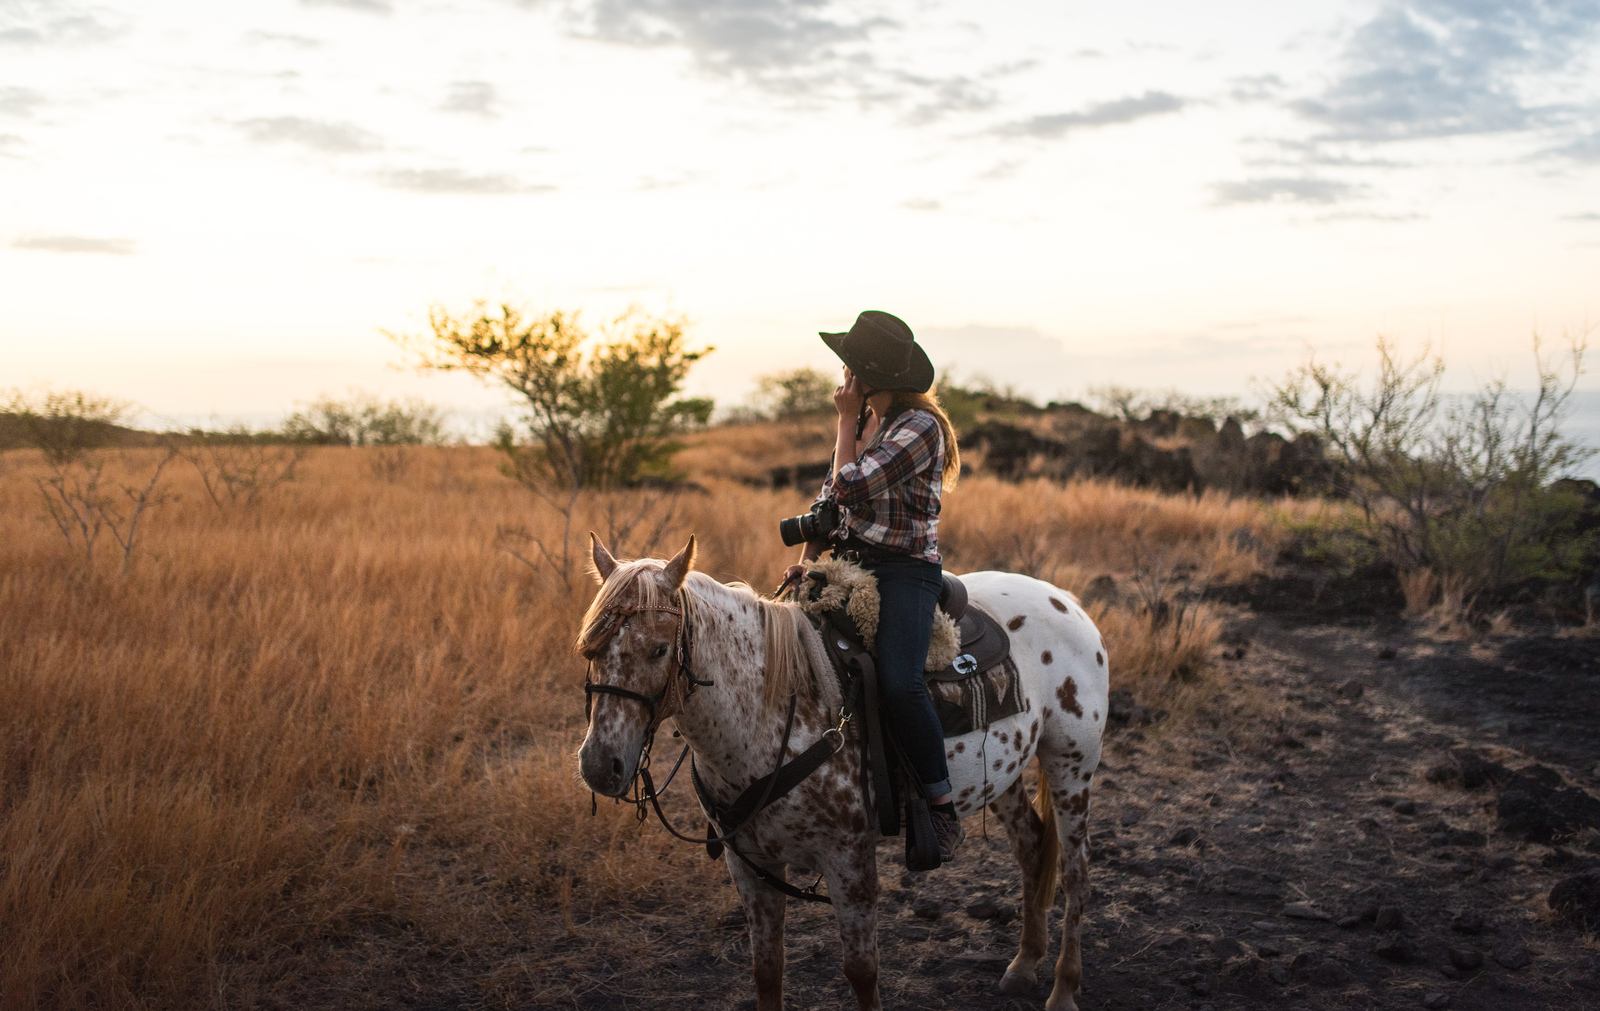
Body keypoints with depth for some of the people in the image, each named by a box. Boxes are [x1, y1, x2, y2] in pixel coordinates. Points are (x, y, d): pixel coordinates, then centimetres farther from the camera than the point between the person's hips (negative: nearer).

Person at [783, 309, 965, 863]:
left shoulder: (920, 427, -11)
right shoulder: (866, 421, 15)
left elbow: (850, 488, -17)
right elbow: (829, 493, 18)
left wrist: (846, 420, -4)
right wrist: (807, 558, 4)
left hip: (906, 571, -8)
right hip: (849, 562, 8)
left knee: (898, 682, -29)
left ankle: (942, 805, -15)